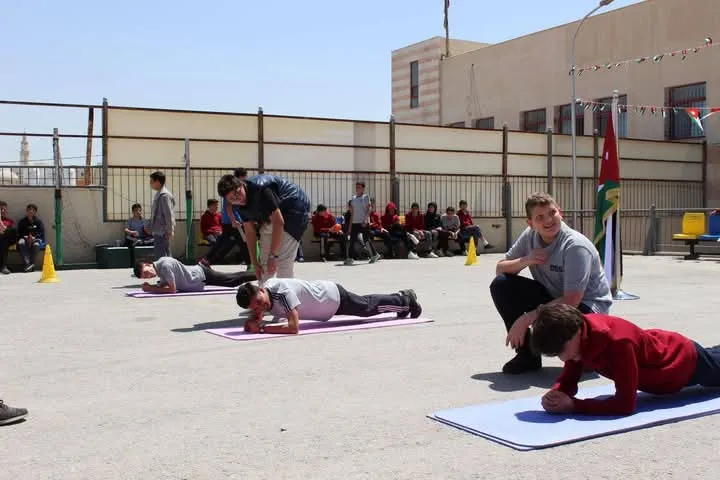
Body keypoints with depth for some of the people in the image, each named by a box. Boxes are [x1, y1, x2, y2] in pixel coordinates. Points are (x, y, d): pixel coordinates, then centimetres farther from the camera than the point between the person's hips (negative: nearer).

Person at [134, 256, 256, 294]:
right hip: (198, 271, 10)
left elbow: (172, 289, -31)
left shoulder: (165, 265, -32)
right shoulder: (159, 266, -2)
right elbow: (164, 285, 8)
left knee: (233, 280, 3)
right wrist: (149, 286, -10)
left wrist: (150, 289, -27)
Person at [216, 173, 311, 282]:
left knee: (284, 261, -17)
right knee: (264, 261, 7)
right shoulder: (241, 204, -8)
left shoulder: (261, 189, -32)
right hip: (272, 216, 8)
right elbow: (250, 232, -1)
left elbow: (279, 222, -31)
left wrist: (273, 256, -28)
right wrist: (254, 263, -3)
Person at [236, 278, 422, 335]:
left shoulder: (282, 292, -42)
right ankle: (402, 297, 53)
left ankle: (407, 299, 45)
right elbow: (256, 316, -1)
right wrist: (253, 321, -24)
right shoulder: (260, 295, -19)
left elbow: (293, 327, -47)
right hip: (324, 293, 7)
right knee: (367, 304, 29)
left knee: (370, 306, 19)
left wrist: (261, 329, -47)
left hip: (334, 296, -7)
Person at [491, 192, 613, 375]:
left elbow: (572, 301, -30)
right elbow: (500, 269, 0)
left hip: (586, 305, -6)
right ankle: (527, 354, -5)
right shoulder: (529, 236, -7)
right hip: (552, 297, 6)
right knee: (500, 285, -14)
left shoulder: (576, 246, -25)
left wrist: (526, 318, -31)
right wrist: (524, 261, -23)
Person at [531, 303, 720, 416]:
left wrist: (573, 405, -52)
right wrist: (556, 394, -40)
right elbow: (568, 379, -17)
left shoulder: (617, 341, -49)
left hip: (687, 359, -5)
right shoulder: (579, 329, -27)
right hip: (661, 346, 6)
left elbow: (626, 404, -47)